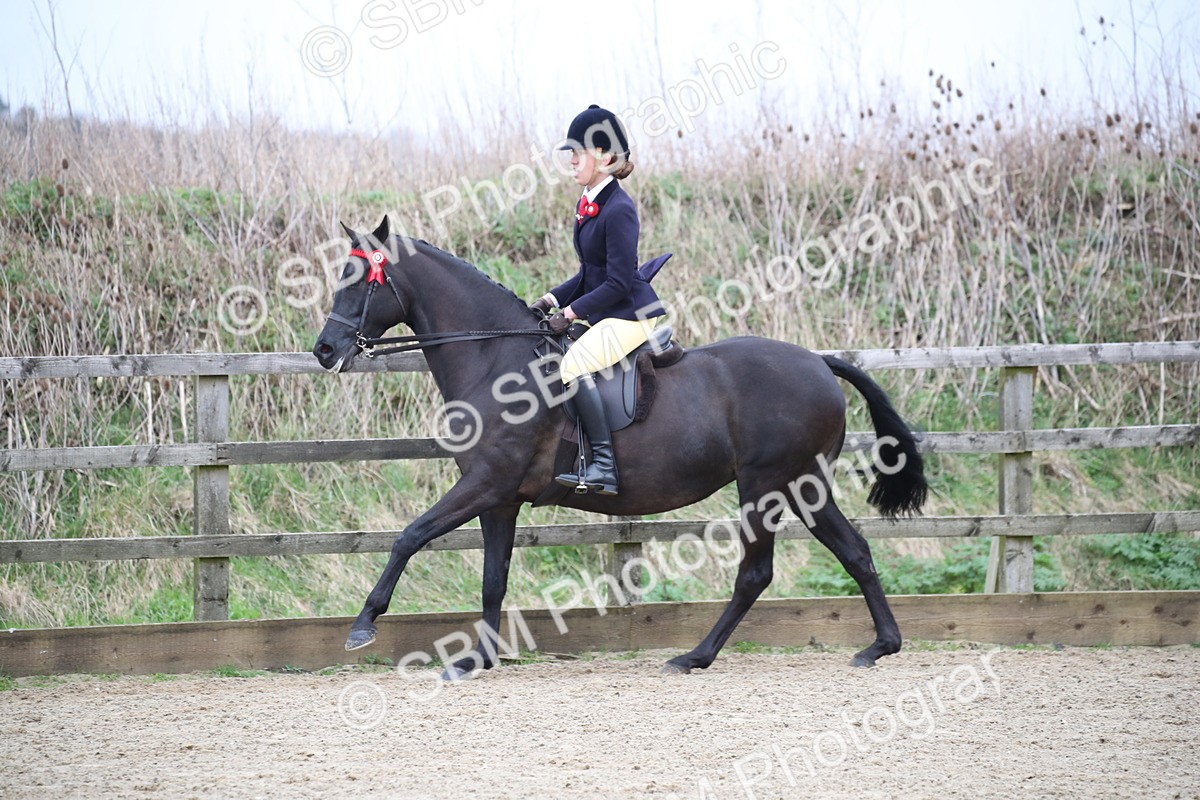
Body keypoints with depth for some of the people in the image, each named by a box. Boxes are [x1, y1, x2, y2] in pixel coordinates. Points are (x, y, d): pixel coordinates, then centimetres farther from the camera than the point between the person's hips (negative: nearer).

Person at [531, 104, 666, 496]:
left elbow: (617, 284, -20)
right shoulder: (587, 205, 12)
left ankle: (604, 465, -30)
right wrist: (553, 298, 7)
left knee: (572, 364, -30)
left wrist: (572, 311, -19)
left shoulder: (618, 210, -18)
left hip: (630, 316, -11)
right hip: (605, 317, 11)